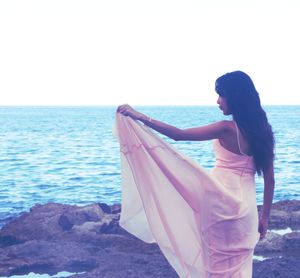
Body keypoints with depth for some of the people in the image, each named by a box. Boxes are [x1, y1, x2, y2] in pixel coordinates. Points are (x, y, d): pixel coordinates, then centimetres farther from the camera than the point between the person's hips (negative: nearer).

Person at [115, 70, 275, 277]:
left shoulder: (227, 128, -14)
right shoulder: (261, 129, 3)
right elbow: (269, 178, 6)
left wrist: (141, 117, -14)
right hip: (246, 206, 5)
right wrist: (265, 216, 14)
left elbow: (179, 135, -16)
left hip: (221, 203, -5)